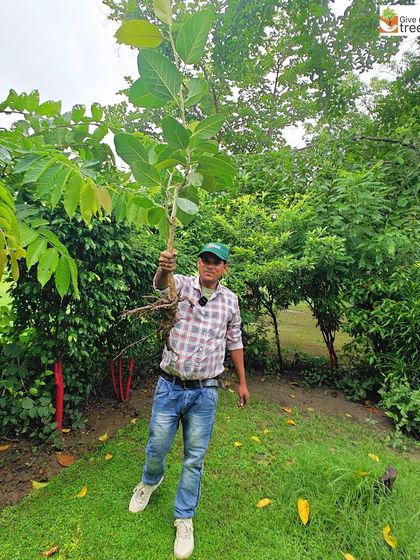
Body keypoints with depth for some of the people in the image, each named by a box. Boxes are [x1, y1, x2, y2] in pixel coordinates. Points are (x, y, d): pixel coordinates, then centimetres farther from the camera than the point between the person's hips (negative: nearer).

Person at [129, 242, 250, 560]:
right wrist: (164, 269, -52)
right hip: (170, 386, -1)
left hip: (205, 392, 1)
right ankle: (151, 480, 51)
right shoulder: (182, 285, -4)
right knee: (157, 446, 15)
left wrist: (243, 381, 14)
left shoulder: (230, 300, 3)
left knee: (194, 458, 12)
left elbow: (234, 341, 11)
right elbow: (161, 283, -28)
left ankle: (184, 518, 36)